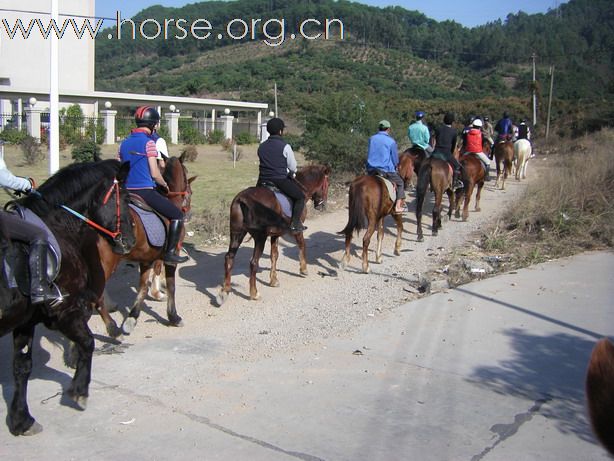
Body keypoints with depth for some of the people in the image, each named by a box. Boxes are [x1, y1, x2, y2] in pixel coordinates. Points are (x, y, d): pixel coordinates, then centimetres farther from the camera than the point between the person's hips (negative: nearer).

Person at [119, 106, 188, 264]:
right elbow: (155, 174, -13)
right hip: (145, 191, -7)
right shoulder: (148, 142, -9)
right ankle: (170, 253, -5)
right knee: (177, 216, 1)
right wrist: (165, 185, 5)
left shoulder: (124, 142, 12)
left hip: (127, 192, 8)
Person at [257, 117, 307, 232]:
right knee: (300, 196, 9)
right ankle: (295, 224, 0)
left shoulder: (261, 146, 10)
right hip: (280, 180, -6)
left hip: (263, 180, 6)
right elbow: (293, 167, -2)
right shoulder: (285, 146, -8)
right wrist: (291, 173, 22)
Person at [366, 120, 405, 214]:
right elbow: (395, 160, 1)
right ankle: (398, 206, 5)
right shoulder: (391, 141, -5)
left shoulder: (372, 139, 6)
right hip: (386, 170, -4)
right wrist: (395, 167, 21)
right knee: (400, 183, 15)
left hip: (371, 170, 4)